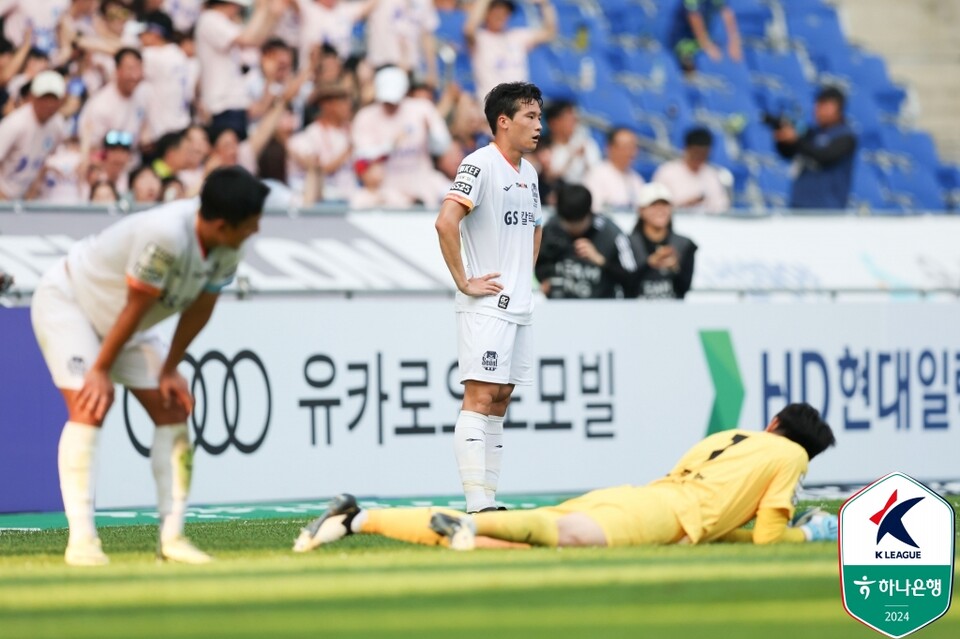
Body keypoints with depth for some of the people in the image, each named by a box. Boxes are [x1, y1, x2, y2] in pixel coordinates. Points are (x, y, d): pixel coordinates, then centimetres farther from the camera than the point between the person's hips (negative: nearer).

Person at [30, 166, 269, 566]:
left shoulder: (227, 248, -15)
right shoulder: (166, 235, -39)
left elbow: (200, 308, -3)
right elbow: (135, 308, -29)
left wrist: (170, 370, 0)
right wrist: (101, 371, -19)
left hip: (121, 322, 8)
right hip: (67, 299, -8)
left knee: (174, 410, 0)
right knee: (90, 409, -22)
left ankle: (172, 537, 1)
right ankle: (81, 540, -22)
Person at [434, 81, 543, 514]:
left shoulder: (528, 172, 16)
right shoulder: (480, 165, -12)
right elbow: (445, 222, -23)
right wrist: (463, 281, -19)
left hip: (519, 306, 9)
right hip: (486, 305, -9)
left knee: (499, 399, 9)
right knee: (479, 398, -11)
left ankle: (490, 498, 11)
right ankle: (478, 505, -16)